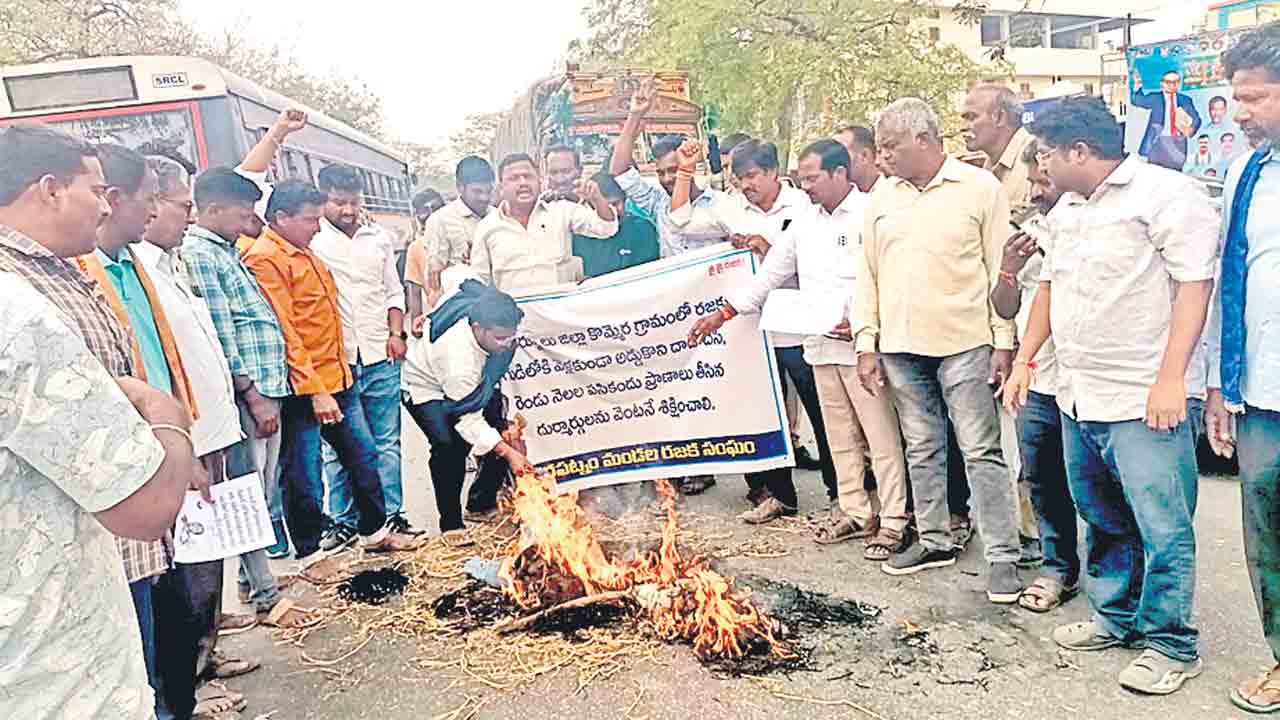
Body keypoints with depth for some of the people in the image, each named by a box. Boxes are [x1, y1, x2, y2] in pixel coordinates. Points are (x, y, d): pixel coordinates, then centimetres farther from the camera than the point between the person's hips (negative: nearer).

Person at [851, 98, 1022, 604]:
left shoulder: (981, 187, -2)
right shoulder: (882, 195, 10)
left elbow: (1000, 269, -3)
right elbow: (868, 272, 11)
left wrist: (1004, 342, -6)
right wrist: (866, 344, 6)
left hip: (964, 343, -4)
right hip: (900, 345, 5)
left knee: (982, 451, -1)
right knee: (922, 448, 13)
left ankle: (1003, 556, 8)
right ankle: (934, 541, 27)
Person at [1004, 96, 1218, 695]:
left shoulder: (1165, 193, -9)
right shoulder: (1067, 208, 16)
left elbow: (1194, 283, -15)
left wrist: (1170, 378, -20)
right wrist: (1024, 360, 17)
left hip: (1143, 400, -8)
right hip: (1079, 396, 8)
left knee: (1162, 528, -1)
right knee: (1103, 521, 18)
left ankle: (1172, 644, 14)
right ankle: (1116, 618, 33)